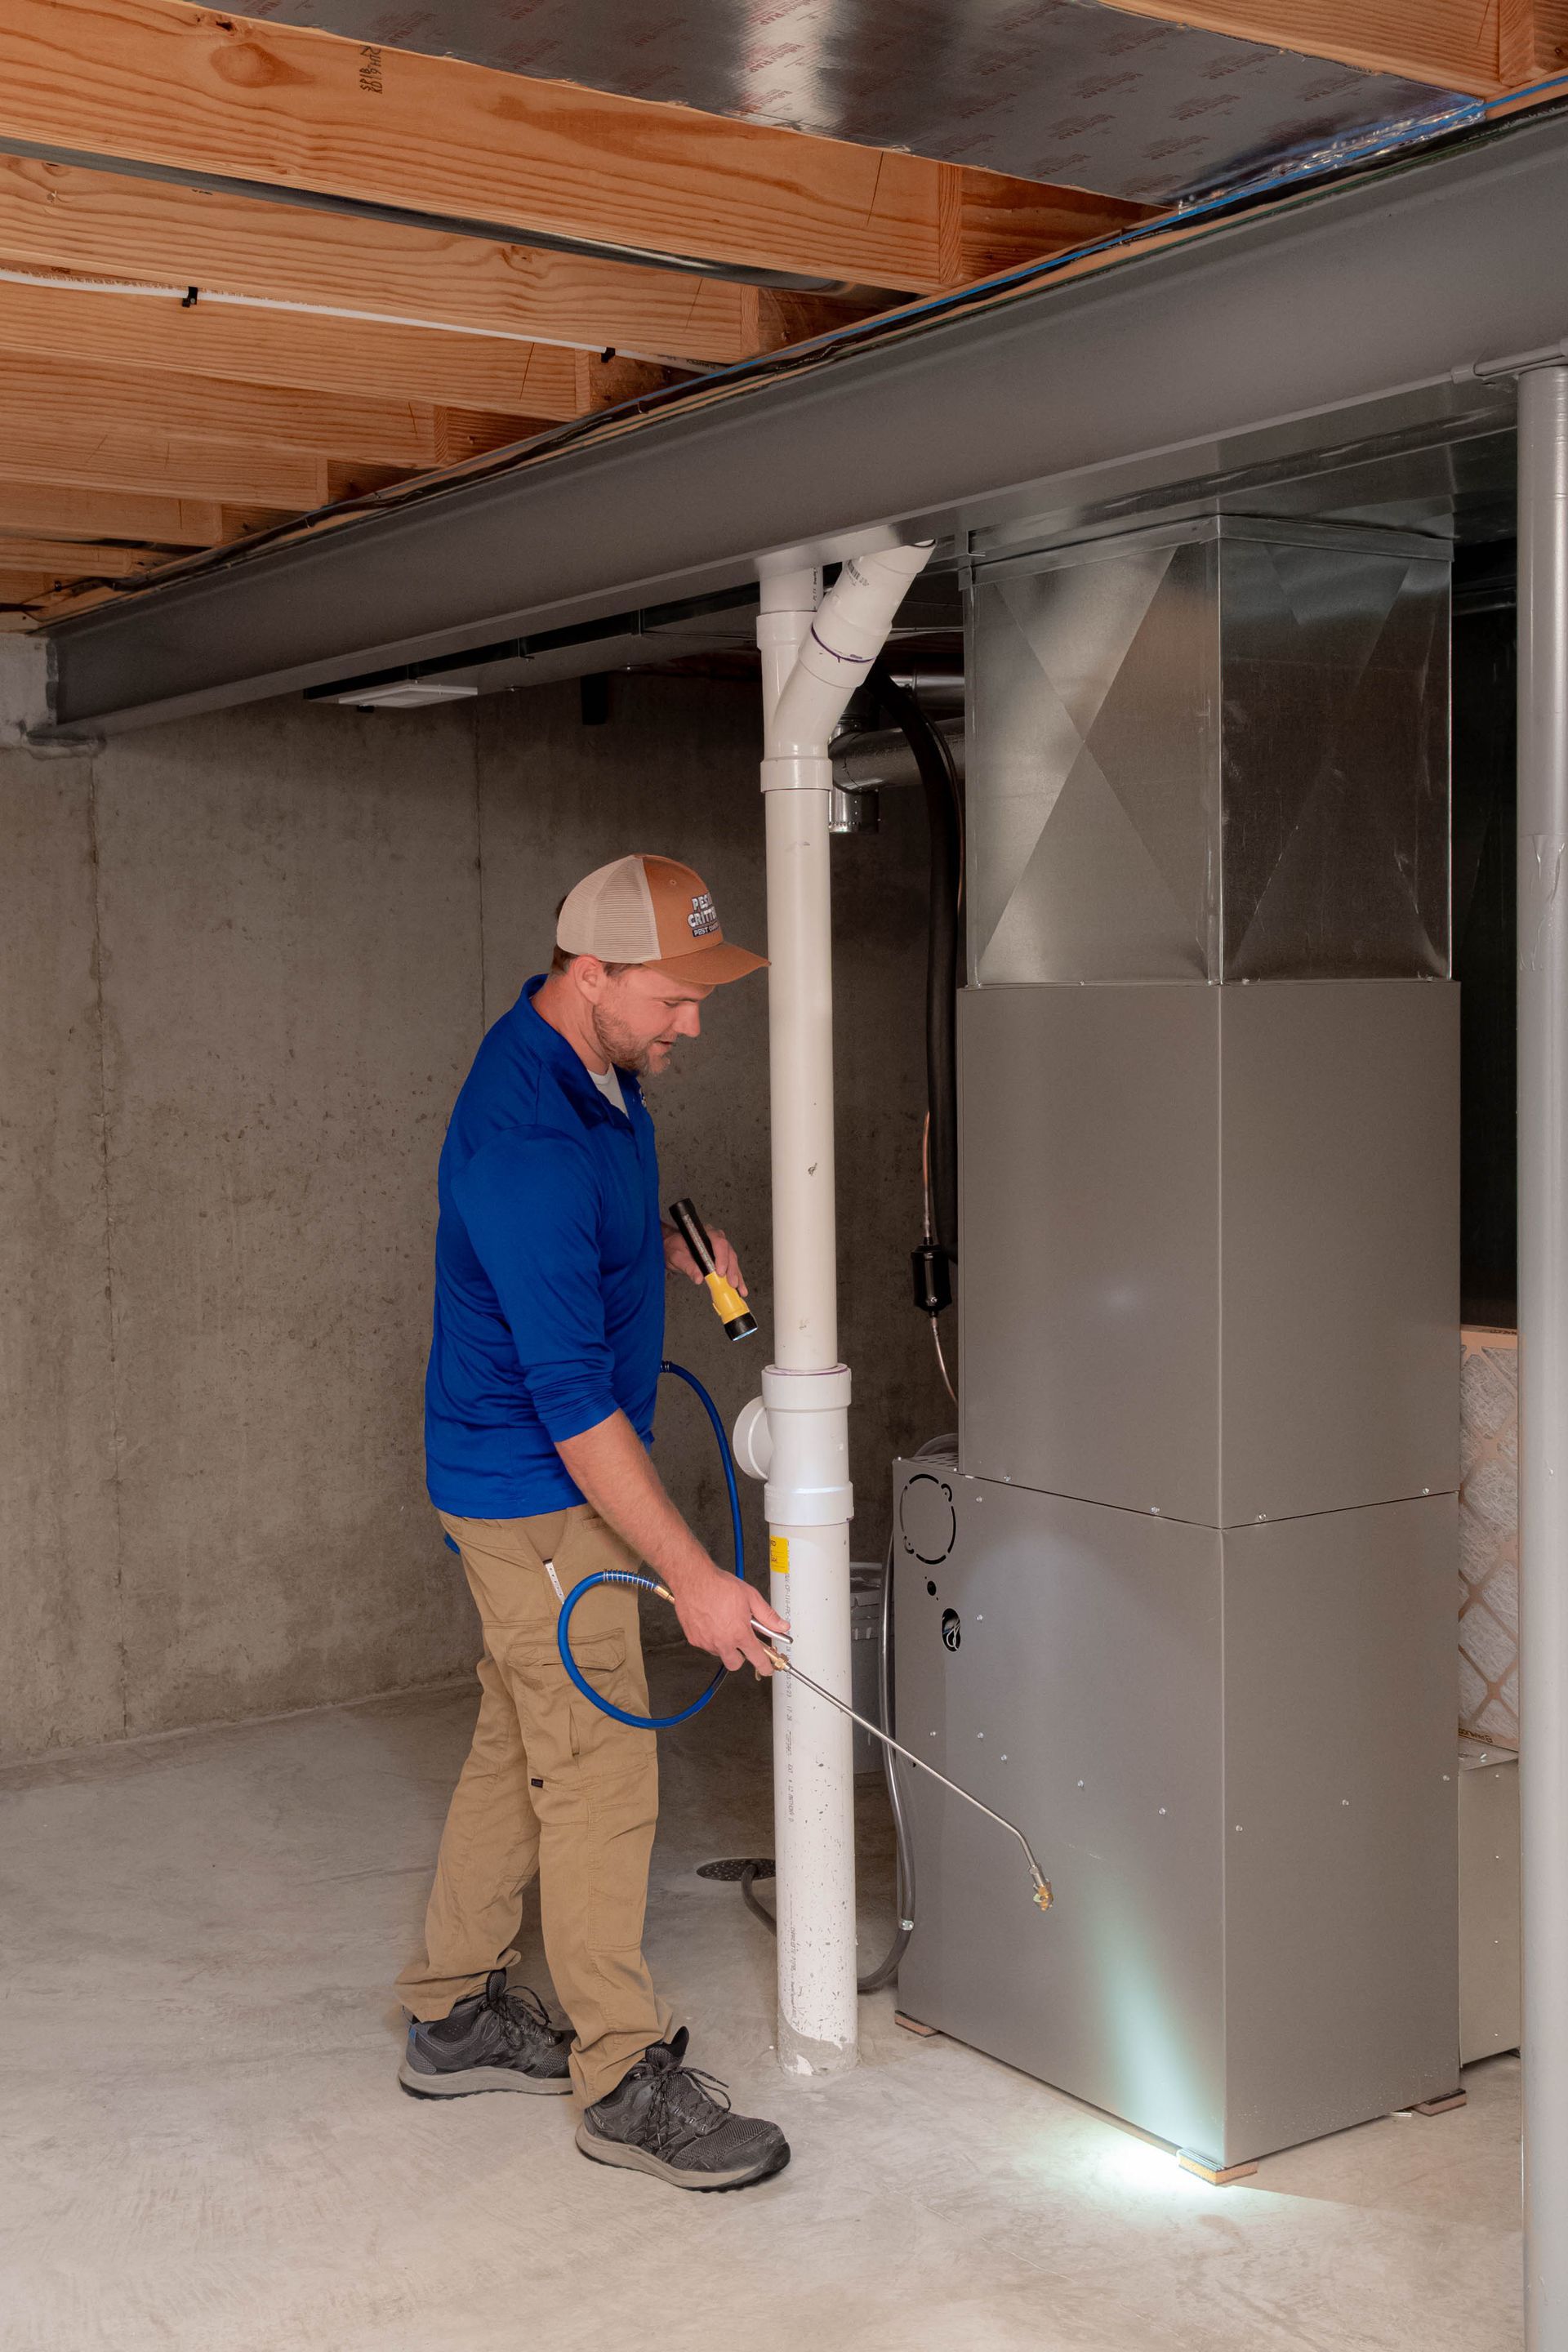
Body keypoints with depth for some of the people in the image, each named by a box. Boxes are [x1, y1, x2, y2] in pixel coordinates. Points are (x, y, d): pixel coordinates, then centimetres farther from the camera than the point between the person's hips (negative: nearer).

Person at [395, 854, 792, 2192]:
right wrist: (692, 1577, -26)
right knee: (599, 1779, -3)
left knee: (519, 1749, 17)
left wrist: (669, 1247, 6)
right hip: (541, 1493, -10)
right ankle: (624, 2082, 9)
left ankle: (455, 2016, 31)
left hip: (552, 1480, 10)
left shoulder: (591, 1068, 2)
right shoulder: (526, 1143, -29)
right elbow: (572, 1400, -28)